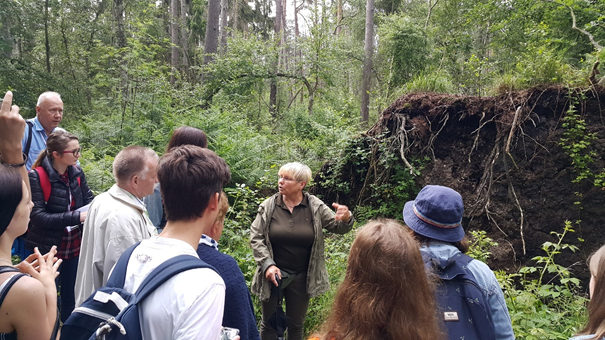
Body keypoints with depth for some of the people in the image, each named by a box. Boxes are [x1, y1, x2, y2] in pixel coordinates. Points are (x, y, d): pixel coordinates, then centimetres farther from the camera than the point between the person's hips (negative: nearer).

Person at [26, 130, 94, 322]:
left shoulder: (77, 173, -2)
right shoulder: (36, 177, -17)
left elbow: (88, 200, 5)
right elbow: (38, 217, -22)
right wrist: (76, 217, -28)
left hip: (75, 246, 5)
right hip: (47, 249, -5)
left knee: (71, 295, 19)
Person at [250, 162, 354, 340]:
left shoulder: (315, 206, -7)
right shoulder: (268, 206, -8)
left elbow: (337, 227, -3)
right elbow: (256, 237, -5)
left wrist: (346, 219, -26)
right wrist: (267, 264, -16)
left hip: (301, 277, 1)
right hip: (273, 273, 0)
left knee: (296, 324, 19)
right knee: (269, 323, 16)